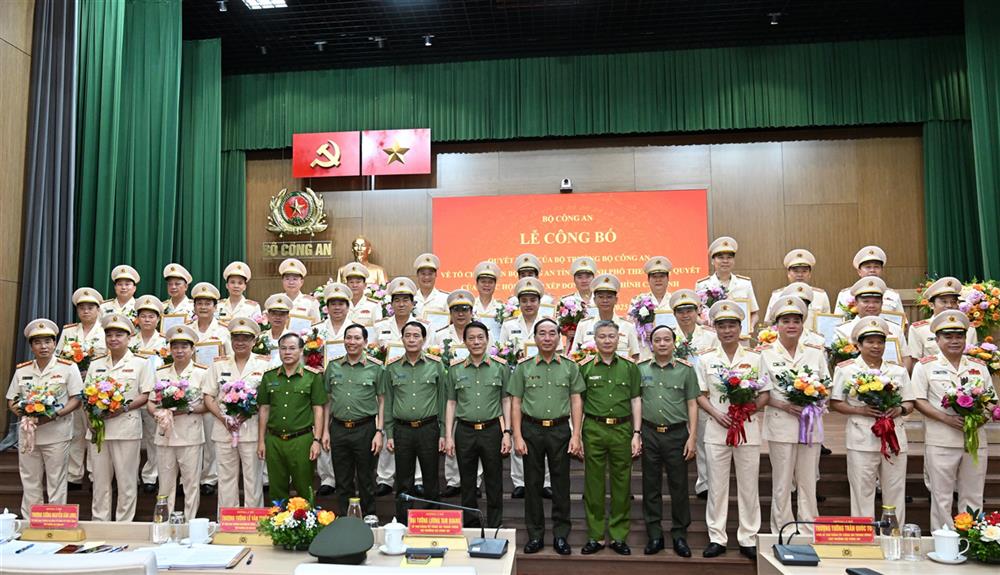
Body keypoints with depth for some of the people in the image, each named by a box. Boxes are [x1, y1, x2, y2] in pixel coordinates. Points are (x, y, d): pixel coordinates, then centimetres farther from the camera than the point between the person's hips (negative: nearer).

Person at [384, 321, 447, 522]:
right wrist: (389, 434, 4)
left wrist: (443, 433, -1)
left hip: (429, 428, -1)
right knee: (403, 483, 9)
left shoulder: (436, 365, 0)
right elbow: (388, 403, 8)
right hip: (402, 429, 1)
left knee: (431, 480, 7)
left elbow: (442, 400, 2)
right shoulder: (392, 367, 4)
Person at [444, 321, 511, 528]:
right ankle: (470, 527, 23)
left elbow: (506, 401, 4)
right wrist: (448, 436, 2)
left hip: (492, 429, -1)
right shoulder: (455, 369, 5)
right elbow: (451, 403, 7)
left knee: (494, 483, 5)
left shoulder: (500, 367, 2)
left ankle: (495, 528, 18)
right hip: (465, 431, 1)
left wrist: (507, 433, -3)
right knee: (467, 484, 10)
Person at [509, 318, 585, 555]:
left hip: (560, 430, 0)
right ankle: (535, 535, 18)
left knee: (561, 484, 5)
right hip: (531, 429, 0)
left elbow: (576, 401, 4)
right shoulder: (523, 367, 3)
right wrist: (517, 436, -4)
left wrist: (576, 436, -3)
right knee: (533, 483, 6)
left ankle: (561, 536, 16)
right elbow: (516, 403, 3)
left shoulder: (570, 366, 5)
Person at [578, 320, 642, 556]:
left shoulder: (629, 367, 7)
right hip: (593, 429, -1)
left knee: (622, 484, 6)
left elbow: (636, 401, 9)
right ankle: (596, 536, 16)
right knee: (593, 484, 5)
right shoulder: (585, 367, 3)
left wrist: (637, 433, 2)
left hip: (622, 429, 1)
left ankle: (619, 536, 18)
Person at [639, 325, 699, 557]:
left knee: (679, 486, 4)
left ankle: (679, 535, 18)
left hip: (677, 433, -1)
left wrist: (692, 437, -4)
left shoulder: (686, 369, 3)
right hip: (649, 433, 1)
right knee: (651, 486, 7)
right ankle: (654, 535, 18)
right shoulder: (641, 369, 6)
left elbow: (692, 404, 3)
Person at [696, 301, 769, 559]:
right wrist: (716, 413, -12)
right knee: (716, 486, 5)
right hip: (717, 429, 0)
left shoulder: (755, 358, 4)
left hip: (748, 429, 0)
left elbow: (765, 394, 4)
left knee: (748, 486, 6)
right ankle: (717, 538, 15)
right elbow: (700, 395, 5)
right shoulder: (706, 359, 5)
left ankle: (748, 539, 17)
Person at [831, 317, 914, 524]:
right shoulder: (846, 369, 3)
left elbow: (910, 404, 14)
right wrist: (860, 410, -14)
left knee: (895, 491, 7)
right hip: (862, 439, -3)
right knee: (862, 491, 0)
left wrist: (899, 410, -9)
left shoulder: (898, 371, 14)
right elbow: (835, 403, 1)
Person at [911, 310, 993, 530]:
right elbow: (918, 401, -5)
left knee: (973, 497, 10)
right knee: (942, 497, 3)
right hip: (941, 442, -4)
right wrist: (946, 418, -17)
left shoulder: (979, 366, 13)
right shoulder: (925, 366, 1)